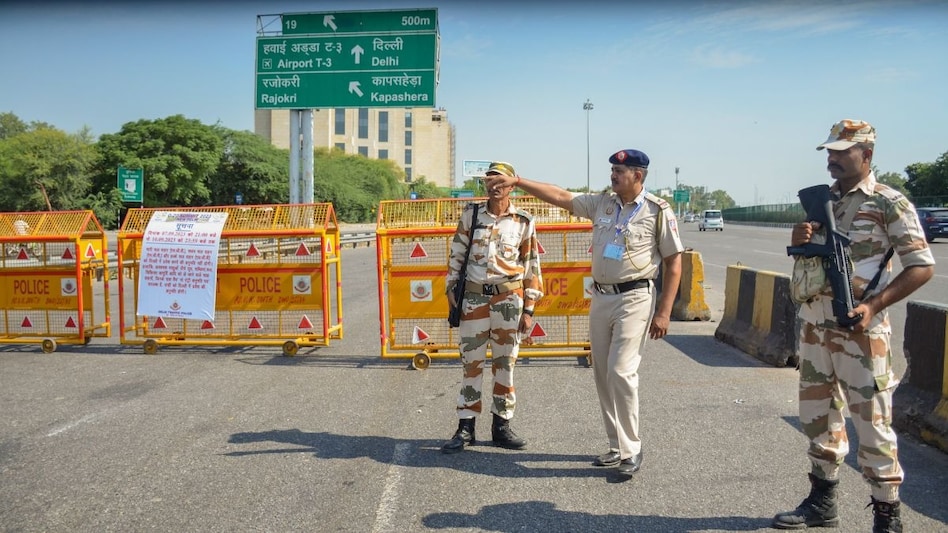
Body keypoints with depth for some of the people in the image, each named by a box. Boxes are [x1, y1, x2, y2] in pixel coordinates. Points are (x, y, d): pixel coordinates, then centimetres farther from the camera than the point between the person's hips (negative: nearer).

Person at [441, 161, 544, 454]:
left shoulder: (524, 222, 0)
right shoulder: (471, 214, 3)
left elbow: (531, 267, 3)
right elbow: (456, 254, 9)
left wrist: (529, 310, 0)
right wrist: (451, 290, 2)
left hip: (509, 297, 0)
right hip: (474, 296, 1)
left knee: (505, 363, 6)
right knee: (471, 362, 3)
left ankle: (501, 426, 17)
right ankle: (465, 428, 12)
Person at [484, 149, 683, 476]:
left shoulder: (658, 211, -6)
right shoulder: (602, 203, 9)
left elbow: (674, 263, -6)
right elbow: (559, 196, 12)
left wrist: (664, 312, -10)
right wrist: (516, 181, 6)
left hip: (634, 299, -6)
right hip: (600, 297, 6)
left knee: (621, 371, -15)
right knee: (602, 374, 8)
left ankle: (631, 450, -1)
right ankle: (618, 447, 20)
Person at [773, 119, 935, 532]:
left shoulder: (889, 203, -7)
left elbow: (922, 266, -9)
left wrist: (873, 305, -18)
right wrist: (799, 240, -4)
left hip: (858, 327, -6)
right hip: (814, 323, 7)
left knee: (872, 421, -2)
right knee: (818, 414, 13)